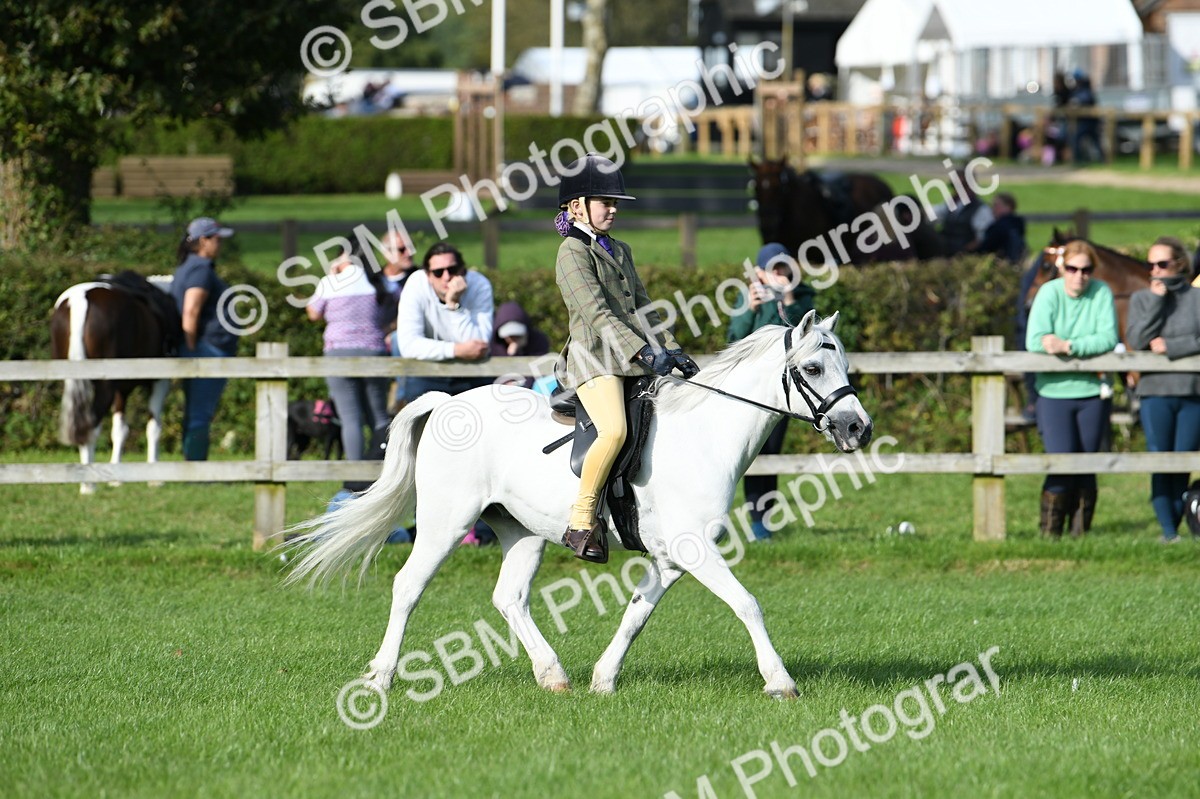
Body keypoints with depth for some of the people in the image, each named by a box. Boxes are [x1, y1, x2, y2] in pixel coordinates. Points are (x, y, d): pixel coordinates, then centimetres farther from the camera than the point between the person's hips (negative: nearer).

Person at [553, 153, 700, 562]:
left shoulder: (620, 251, 22)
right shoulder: (573, 251, -5)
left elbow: (643, 307, 23)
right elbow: (596, 312, -17)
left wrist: (672, 349, 10)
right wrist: (644, 351, -25)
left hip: (633, 360, 9)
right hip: (594, 359, -9)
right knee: (614, 430, -30)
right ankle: (582, 521, -21)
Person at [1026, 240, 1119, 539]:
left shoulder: (1102, 293, -3)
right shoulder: (1049, 293, -5)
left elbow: (1108, 339, -14)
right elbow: (1034, 341, -15)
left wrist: (1069, 346, -25)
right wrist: (1089, 346, -18)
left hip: (1093, 393, 1)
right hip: (1054, 392, -1)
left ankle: (1081, 530, 16)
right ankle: (1049, 531, 4)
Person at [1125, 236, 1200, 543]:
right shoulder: (1141, 299, 9)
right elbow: (1135, 339, -4)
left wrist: (1171, 346, -11)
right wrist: (1156, 300, -7)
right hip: (1156, 392, 1)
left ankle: (1174, 524, 10)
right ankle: (1168, 531, -1)